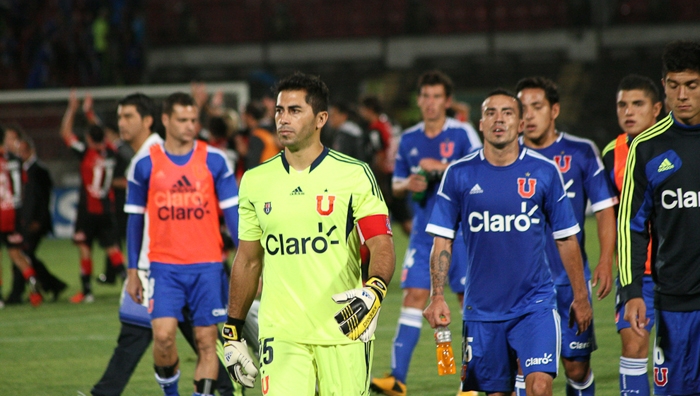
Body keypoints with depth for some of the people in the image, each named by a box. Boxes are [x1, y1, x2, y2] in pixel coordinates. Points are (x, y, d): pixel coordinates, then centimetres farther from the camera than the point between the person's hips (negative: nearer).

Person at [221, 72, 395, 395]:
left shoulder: (354, 175, 0)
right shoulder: (255, 182, 9)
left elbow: (381, 245, -7)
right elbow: (248, 261, 17)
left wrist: (374, 290, -28)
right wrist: (232, 331, 17)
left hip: (343, 331, -1)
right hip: (280, 334, 1)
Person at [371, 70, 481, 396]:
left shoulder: (462, 134, -4)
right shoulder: (409, 139, 10)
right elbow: (396, 186, 17)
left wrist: (444, 168, -20)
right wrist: (407, 185, -6)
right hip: (423, 231, 3)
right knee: (413, 297, -6)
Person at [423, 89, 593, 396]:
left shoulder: (544, 172, 0)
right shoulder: (459, 174, 1)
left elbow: (566, 240, 7)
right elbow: (442, 241, 3)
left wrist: (580, 297, 9)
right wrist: (437, 296, -6)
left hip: (535, 304, -1)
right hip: (481, 309, 1)